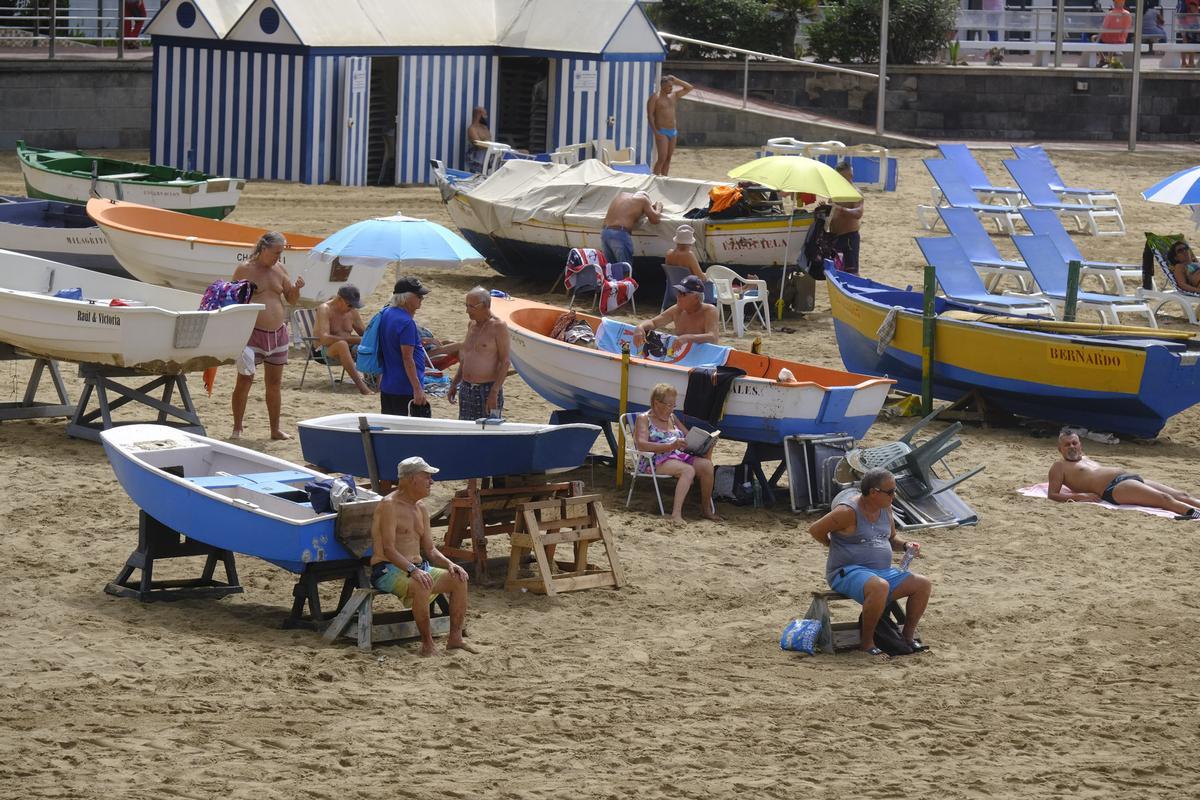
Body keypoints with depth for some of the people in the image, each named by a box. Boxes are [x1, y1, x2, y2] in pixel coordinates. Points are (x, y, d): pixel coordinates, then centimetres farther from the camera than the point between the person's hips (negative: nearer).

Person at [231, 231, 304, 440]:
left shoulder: (279, 270, 9)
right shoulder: (244, 270, -5)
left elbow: (291, 300, 14)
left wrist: (296, 289, -7)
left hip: (278, 334, 5)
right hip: (252, 334, -5)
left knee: (274, 383, 9)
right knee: (244, 380, -6)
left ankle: (275, 429, 17)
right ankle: (237, 429, 1)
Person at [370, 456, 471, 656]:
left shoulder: (421, 509, 16)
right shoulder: (389, 505, -12)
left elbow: (430, 550, 17)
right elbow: (388, 549, -20)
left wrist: (450, 564, -3)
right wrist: (413, 570, -34)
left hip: (418, 567, 9)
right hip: (388, 570, -9)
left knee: (459, 579, -9)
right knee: (422, 585, -36)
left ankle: (455, 638, -8)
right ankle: (427, 642, -24)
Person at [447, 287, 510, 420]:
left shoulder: (498, 326, -10)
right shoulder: (472, 324, 12)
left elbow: (504, 362, -13)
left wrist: (494, 392, -20)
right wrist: (454, 383, 20)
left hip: (487, 389, -7)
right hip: (466, 389, 7)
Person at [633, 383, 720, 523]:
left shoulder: (672, 418, 25)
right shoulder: (644, 418, 3)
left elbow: (689, 436, 27)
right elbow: (641, 445, -13)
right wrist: (670, 446, -25)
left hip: (679, 456, 7)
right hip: (657, 461, -7)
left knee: (706, 464, -21)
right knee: (688, 470, -35)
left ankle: (706, 509, -12)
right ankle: (676, 513, -45)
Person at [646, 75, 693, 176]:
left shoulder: (673, 96, 13)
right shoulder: (655, 98, -6)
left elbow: (689, 88, 19)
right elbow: (650, 115, -12)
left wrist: (675, 81, 6)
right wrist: (655, 132, -21)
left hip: (672, 131, 7)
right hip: (661, 132, -7)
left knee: (668, 158, 5)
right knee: (662, 158, -16)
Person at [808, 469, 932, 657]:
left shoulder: (885, 509, 8)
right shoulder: (848, 512, -17)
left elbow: (891, 539, 23)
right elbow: (815, 530, -11)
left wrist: (905, 546, 1)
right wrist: (835, 545, 3)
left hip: (883, 571, 8)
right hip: (848, 572, -8)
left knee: (923, 584, -8)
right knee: (880, 587, -39)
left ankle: (908, 636, 5)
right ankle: (867, 641, -23)